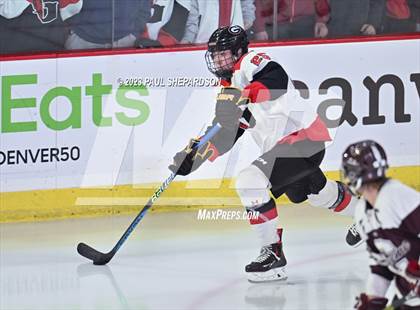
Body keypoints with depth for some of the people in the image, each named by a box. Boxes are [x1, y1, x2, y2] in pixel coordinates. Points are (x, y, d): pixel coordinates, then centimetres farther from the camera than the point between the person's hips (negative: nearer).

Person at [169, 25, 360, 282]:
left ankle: (274, 254, -18)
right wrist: (194, 156, 5)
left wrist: (244, 95, -45)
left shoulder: (250, 63, -12)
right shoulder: (229, 87, 16)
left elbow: (277, 79, -33)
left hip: (304, 135, -11)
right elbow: (225, 135, 16)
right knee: (318, 192, 33)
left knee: (250, 182, -22)